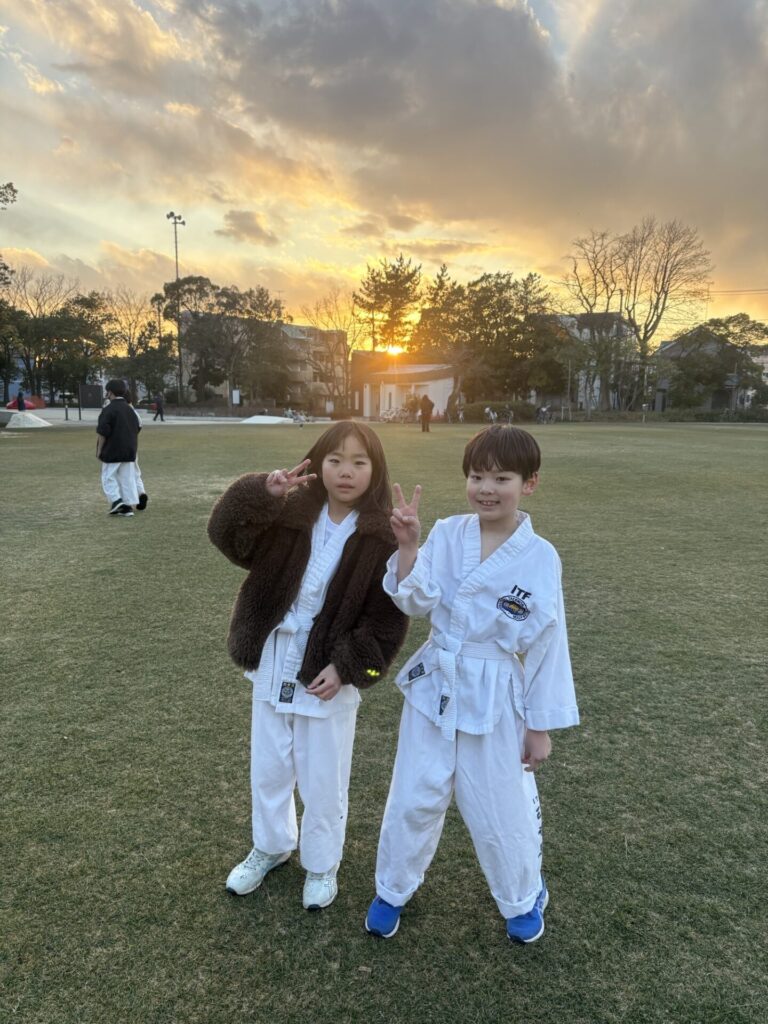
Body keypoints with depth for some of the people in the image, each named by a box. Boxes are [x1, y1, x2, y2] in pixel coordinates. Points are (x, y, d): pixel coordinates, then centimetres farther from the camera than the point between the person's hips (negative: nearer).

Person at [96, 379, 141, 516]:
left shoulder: (108, 410, -14)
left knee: (108, 477, 5)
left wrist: (99, 450, -6)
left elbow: (103, 433, -16)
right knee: (127, 477, 8)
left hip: (112, 451, -6)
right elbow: (137, 429, 16)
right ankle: (128, 505, 7)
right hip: (129, 451, 6)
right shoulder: (130, 409, 10)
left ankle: (116, 501, -7)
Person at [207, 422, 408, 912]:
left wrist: (346, 667, -18)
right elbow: (227, 533, -16)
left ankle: (322, 865, 40)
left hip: (330, 671, -3)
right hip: (273, 663, 4)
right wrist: (263, 493, -33)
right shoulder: (290, 515, -5)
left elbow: (390, 617, -11)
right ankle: (271, 845, 48)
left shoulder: (383, 539, -13)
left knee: (322, 779, 13)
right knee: (268, 767, 22)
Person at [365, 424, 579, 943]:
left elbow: (547, 645, -7)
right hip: (434, 687, 2)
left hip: (495, 699, -2)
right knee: (413, 799, 15)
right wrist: (408, 544, -29)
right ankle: (393, 889, 43)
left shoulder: (540, 558, -12)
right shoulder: (447, 534, -6)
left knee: (501, 812, 14)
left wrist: (541, 726, -2)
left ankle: (524, 896, 46)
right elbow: (416, 601, -13)